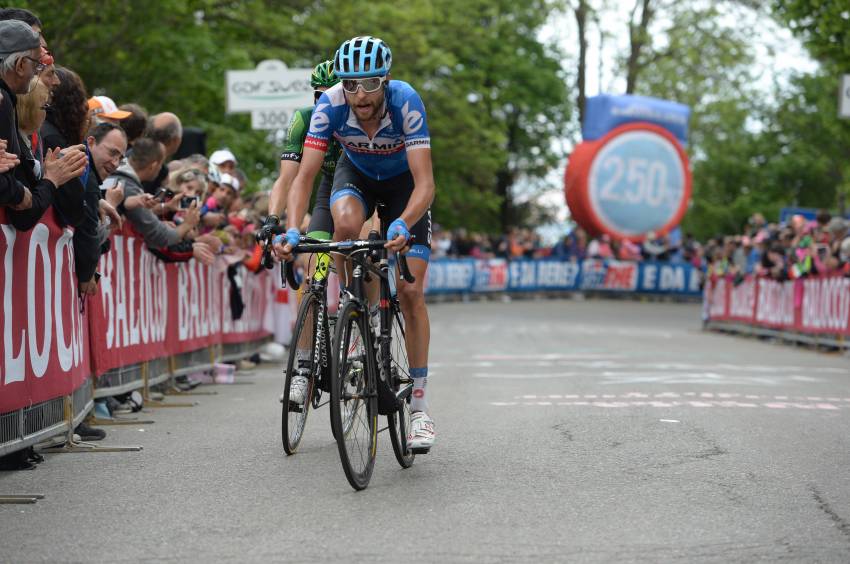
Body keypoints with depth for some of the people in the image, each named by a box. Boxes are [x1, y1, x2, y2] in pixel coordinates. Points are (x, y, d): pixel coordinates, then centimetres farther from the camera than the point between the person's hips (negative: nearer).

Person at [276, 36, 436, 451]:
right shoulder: (331, 105, -30)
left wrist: (403, 224, -57)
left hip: (403, 181, -1)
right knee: (346, 222, -37)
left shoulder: (405, 102, -35)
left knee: (410, 292, -10)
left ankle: (419, 405, -3)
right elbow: (305, 175, -30)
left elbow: (425, 183, -39)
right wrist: (292, 230, -46)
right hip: (356, 174, 1)